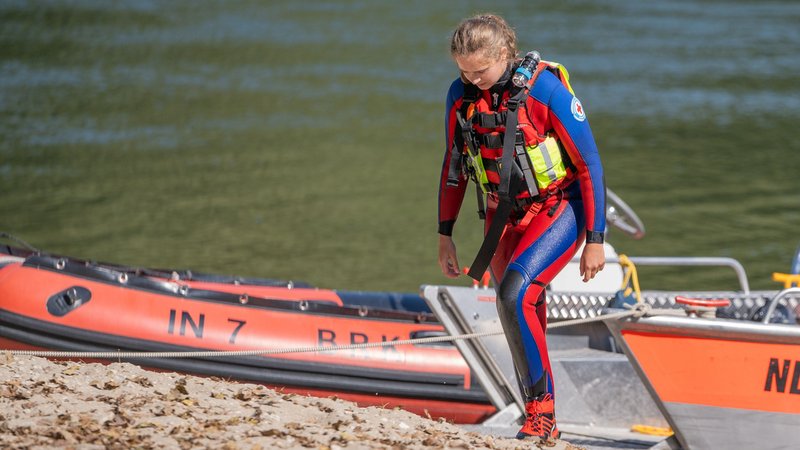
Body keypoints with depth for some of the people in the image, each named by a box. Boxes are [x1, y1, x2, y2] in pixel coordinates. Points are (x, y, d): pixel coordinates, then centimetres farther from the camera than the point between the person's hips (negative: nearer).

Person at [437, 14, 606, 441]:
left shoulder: (544, 89, -22)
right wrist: (444, 234, 9)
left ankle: (541, 409, -15)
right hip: (503, 216, 6)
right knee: (517, 319, 6)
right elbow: (454, 165, 9)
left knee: (515, 295, -25)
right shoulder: (460, 95, -6)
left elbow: (590, 164, -16)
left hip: (558, 209, -6)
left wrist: (595, 240, -15)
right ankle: (539, 421, 18)